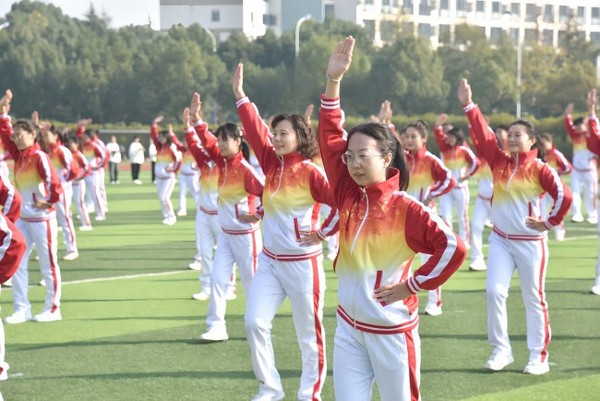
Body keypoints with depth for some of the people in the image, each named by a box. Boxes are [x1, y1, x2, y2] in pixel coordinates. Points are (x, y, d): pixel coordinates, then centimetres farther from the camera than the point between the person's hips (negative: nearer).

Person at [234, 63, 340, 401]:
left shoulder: (310, 172, -13)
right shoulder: (272, 162, 4)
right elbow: (255, 130, -2)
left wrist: (325, 232, -16)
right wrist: (240, 95, -6)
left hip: (302, 262, -6)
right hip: (270, 260, 6)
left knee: (309, 332, 4)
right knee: (255, 322, -3)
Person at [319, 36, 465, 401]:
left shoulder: (406, 209, -14)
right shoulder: (349, 195, 1)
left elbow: (454, 248, -20)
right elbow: (330, 138, -3)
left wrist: (412, 285, -15)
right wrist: (333, 80, -9)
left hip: (391, 331, -5)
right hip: (348, 328, 5)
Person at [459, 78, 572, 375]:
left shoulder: (539, 169, -10)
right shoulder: (499, 162, 3)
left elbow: (564, 196, -18)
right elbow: (483, 135, -5)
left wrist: (549, 222, -13)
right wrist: (469, 106, -10)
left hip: (530, 242, -4)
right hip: (500, 239, 4)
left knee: (533, 298, 4)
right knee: (494, 292, -5)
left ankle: (539, 356, 11)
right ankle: (501, 350, 6)